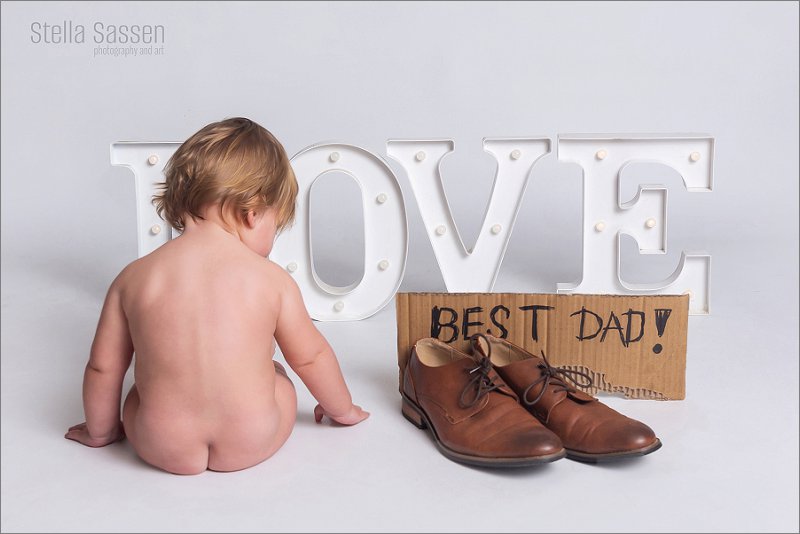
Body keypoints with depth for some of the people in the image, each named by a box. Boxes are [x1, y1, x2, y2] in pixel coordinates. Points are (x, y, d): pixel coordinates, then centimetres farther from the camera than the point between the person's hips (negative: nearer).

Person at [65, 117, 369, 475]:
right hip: (253, 444, -1)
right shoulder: (272, 279, -9)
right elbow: (311, 356, 3)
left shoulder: (133, 278, -5)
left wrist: (100, 431, 23)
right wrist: (343, 409, 22)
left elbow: (103, 367, 3)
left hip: (162, 448, 1)